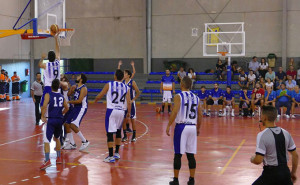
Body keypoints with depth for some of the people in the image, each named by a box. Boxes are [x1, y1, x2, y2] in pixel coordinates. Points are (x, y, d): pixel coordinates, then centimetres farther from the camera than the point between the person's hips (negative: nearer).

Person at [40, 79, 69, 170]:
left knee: (47, 140, -9)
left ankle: (47, 160, -24)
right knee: (56, 138, 26)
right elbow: (66, 108, 18)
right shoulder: (62, 96, 11)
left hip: (51, 120, -5)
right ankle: (59, 157, 32)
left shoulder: (48, 95, -3)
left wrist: (42, 116, -9)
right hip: (60, 120, 5)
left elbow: (44, 106, -18)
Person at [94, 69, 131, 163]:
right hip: (121, 111, 4)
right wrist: (129, 112, 15)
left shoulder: (109, 85, -2)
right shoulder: (126, 87, 6)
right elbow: (129, 103, 0)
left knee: (110, 133, -2)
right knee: (118, 131, 22)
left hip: (111, 110, -4)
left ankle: (111, 157, -3)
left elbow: (99, 96, 5)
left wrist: (95, 100, 27)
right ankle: (117, 153, 28)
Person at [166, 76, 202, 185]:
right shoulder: (196, 98, 9)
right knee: (191, 155, 10)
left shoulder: (179, 96, -7)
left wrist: (168, 126, -11)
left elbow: (174, 112, -17)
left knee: (178, 154, 2)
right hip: (192, 127, 5)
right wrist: (198, 128, 22)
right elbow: (200, 116, 11)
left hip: (181, 126, -5)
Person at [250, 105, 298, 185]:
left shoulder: (262, 135, -15)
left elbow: (258, 160, -20)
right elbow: (295, 155, 9)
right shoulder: (285, 133, 3)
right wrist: (293, 173, 20)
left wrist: (252, 159, 3)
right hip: (285, 172, 5)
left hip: (271, 173, -5)